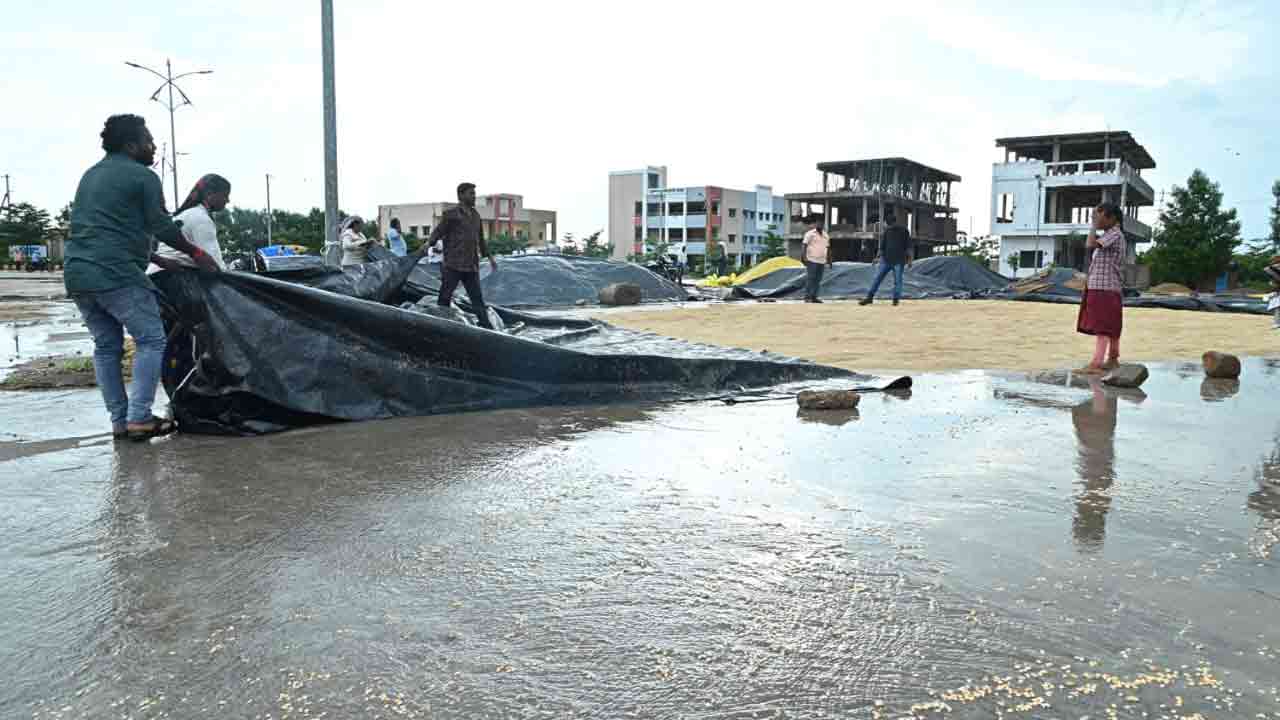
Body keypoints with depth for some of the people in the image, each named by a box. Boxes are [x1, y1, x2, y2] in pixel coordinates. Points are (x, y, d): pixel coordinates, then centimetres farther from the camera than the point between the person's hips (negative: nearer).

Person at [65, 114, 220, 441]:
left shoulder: (90, 175, 24)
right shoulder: (142, 176, -2)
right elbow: (162, 226, -6)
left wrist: (157, 259, 25)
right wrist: (197, 254, 8)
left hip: (77, 273, 9)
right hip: (117, 275, -8)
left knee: (106, 346, 14)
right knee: (151, 340, -1)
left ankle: (119, 420, 16)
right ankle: (139, 418, -5)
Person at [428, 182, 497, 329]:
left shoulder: (475, 215, 16)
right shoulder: (451, 214, -2)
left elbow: (480, 239, 25)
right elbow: (438, 232, -9)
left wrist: (490, 257, 27)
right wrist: (427, 244, -27)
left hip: (471, 267, 5)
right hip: (453, 265, -5)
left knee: (478, 298, 3)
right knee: (445, 297, 0)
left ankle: (487, 327, 2)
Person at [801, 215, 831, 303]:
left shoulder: (825, 235, 16)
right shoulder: (810, 234, -1)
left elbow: (828, 248, 20)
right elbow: (805, 246, -6)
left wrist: (829, 260, 16)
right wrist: (804, 258, -15)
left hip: (822, 261, 6)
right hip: (812, 260, -6)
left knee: (818, 280, 4)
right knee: (810, 278, -8)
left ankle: (814, 297, 7)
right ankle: (807, 297, -7)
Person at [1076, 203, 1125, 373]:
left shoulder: (1115, 234, -11)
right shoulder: (1108, 235, 19)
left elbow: (1090, 245, -24)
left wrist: (1095, 225, -14)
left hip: (1105, 288, -10)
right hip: (1100, 286, 10)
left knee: (1102, 326, -14)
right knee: (1110, 326, 16)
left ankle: (1096, 363, -18)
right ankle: (1112, 359, 25)